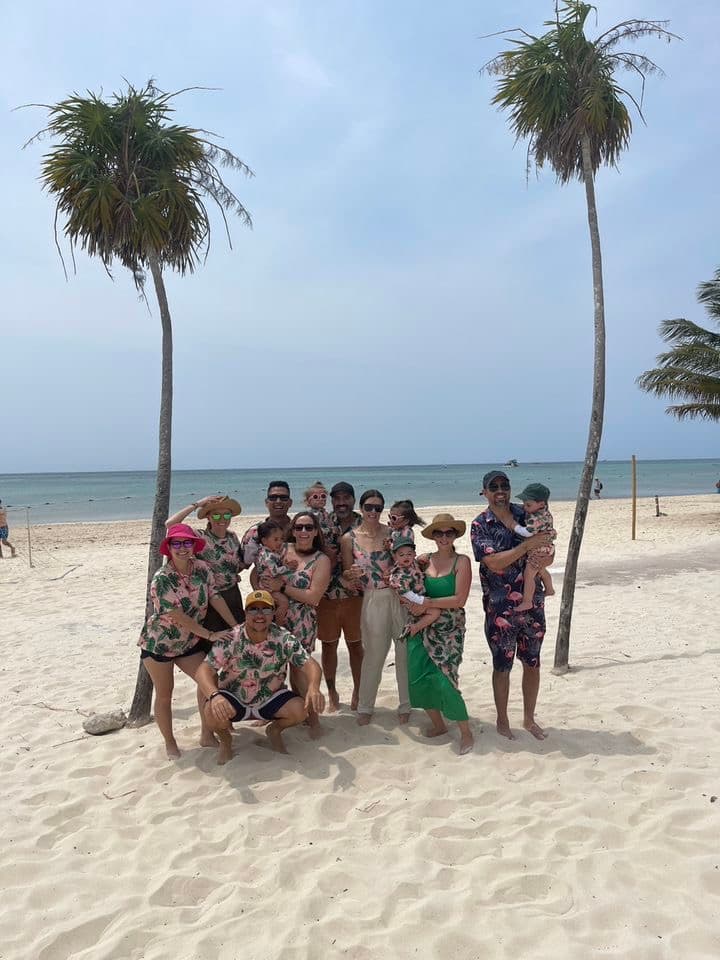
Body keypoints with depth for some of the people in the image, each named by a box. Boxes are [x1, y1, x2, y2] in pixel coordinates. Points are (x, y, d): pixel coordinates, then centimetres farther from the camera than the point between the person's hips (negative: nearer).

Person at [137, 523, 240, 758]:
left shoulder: (202, 569, -10)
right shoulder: (162, 579, -25)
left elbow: (215, 598, -6)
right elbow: (178, 617, -27)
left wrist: (237, 627, -9)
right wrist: (211, 635, -26)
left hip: (189, 641, 5)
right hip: (159, 643, -5)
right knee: (164, 694, 7)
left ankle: (207, 735, 14)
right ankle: (170, 743, 24)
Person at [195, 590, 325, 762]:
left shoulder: (285, 639, -15)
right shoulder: (229, 640, -21)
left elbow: (309, 664, -17)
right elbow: (203, 670, -27)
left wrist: (314, 688, -39)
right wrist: (215, 695, -48)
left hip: (271, 698, 2)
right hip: (233, 700, -2)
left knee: (300, 710, -23)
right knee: (214, 713, -32)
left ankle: (274, 730, 13)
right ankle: (225, 739, 6)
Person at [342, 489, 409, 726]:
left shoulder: (392, 533, 2)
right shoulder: (349, 539, 0)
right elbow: (347, 576, 5)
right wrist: (352, 576, -17)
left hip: (399, 596, 1)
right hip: (373, 600, -1)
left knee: (405, 652, 6)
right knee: (374, 654, 7)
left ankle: (406, 704, 24)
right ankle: (365, 707, 25)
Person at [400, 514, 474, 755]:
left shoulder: (461, 561, -8)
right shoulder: (425, 560, 5)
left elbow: (459, 600, -14)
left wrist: (428, 603, -14)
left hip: (450, 629, -5)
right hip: (422, 627, 5)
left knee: (444, 680, -9)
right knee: (418, 677, 2)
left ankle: (466, 733, 10)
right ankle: (438, 724, 26)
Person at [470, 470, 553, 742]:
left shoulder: (526, 515, 3)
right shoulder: (480, 525, -6)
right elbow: (494, 562, -18)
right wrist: (527, 546, -22)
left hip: (533, 602, 3)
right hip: (500, 606, -3)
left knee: (532, 662, 14)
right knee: (502, 665, 8)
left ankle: (529, 718, 31)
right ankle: (502, 721, 26)